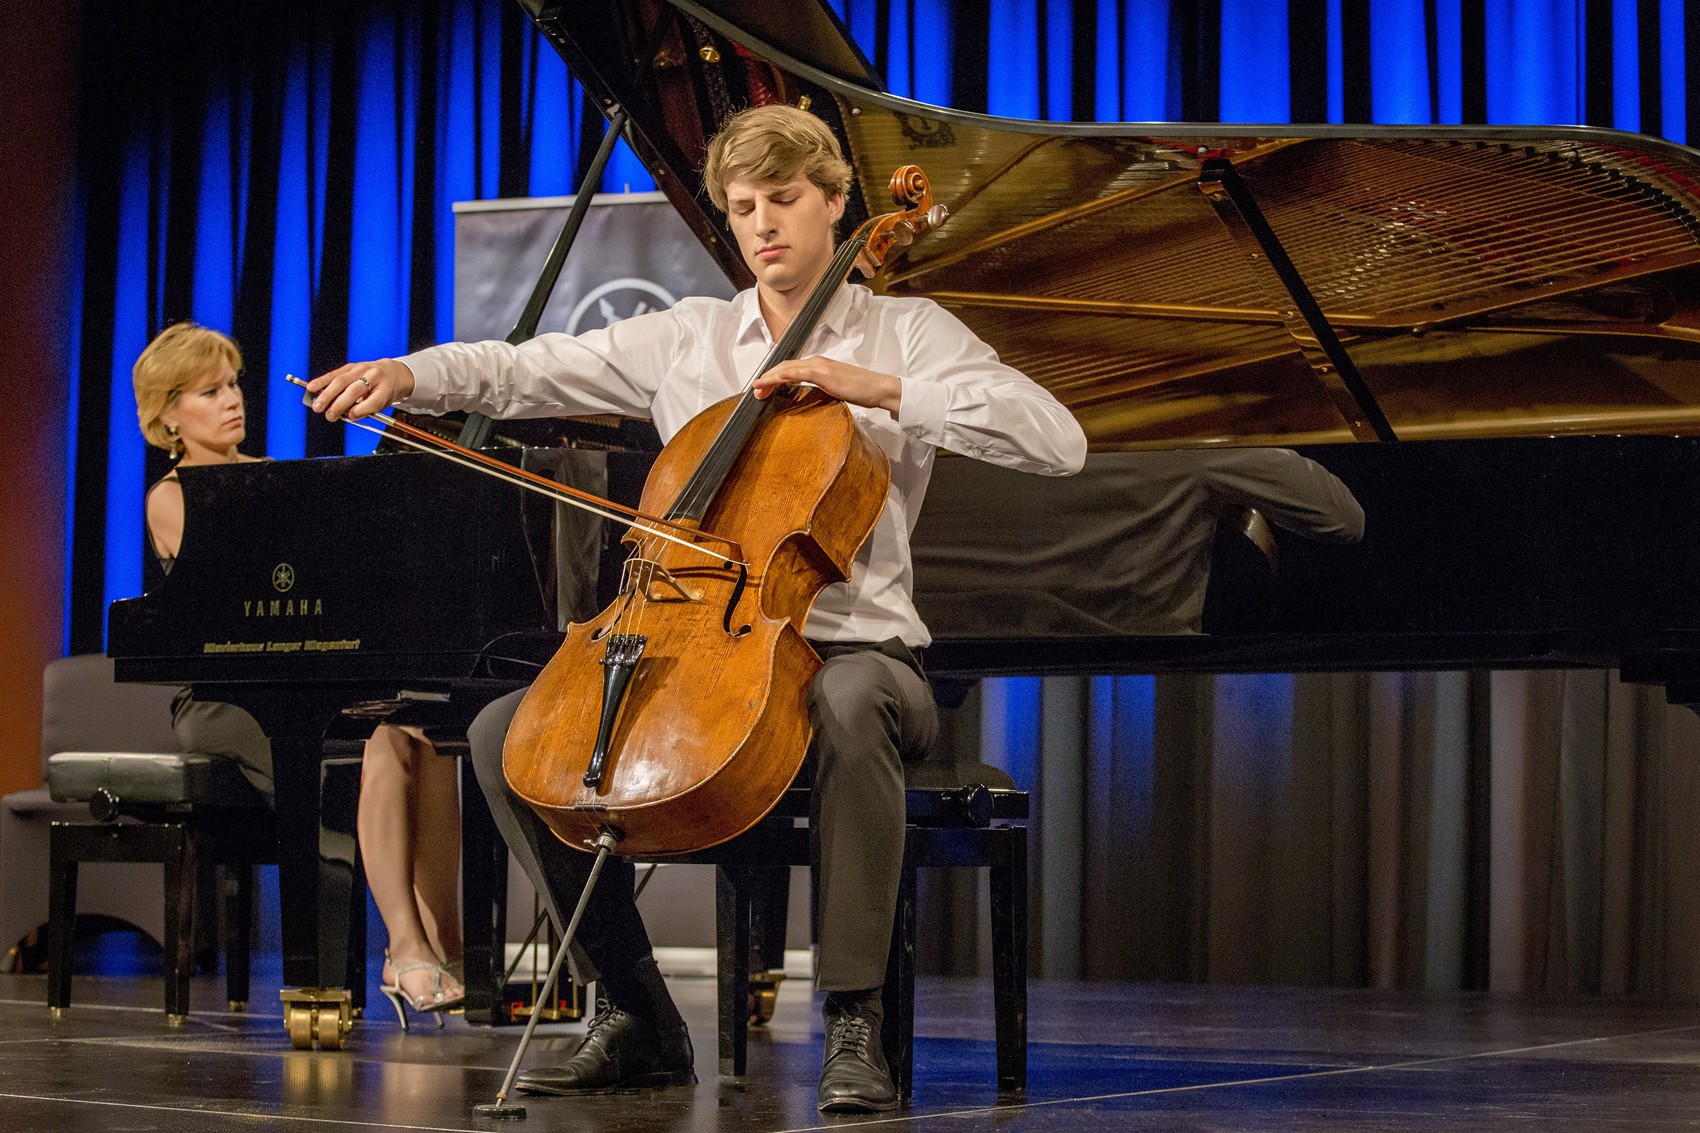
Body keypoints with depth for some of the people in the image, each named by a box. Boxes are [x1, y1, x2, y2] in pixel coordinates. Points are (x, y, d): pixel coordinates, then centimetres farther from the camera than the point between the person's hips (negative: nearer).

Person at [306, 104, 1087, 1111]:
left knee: (851, 708, -41)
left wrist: (880, 388, -17)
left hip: (856, 646, -4)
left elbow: (1058, 440, -11)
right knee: (506, 733, -13)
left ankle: (855, 1018, -28)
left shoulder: (906, 332, 4)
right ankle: (640, 1016, -5)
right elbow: (522, 371, 13)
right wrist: (406, 374, -6)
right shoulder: (684, 340, 15)